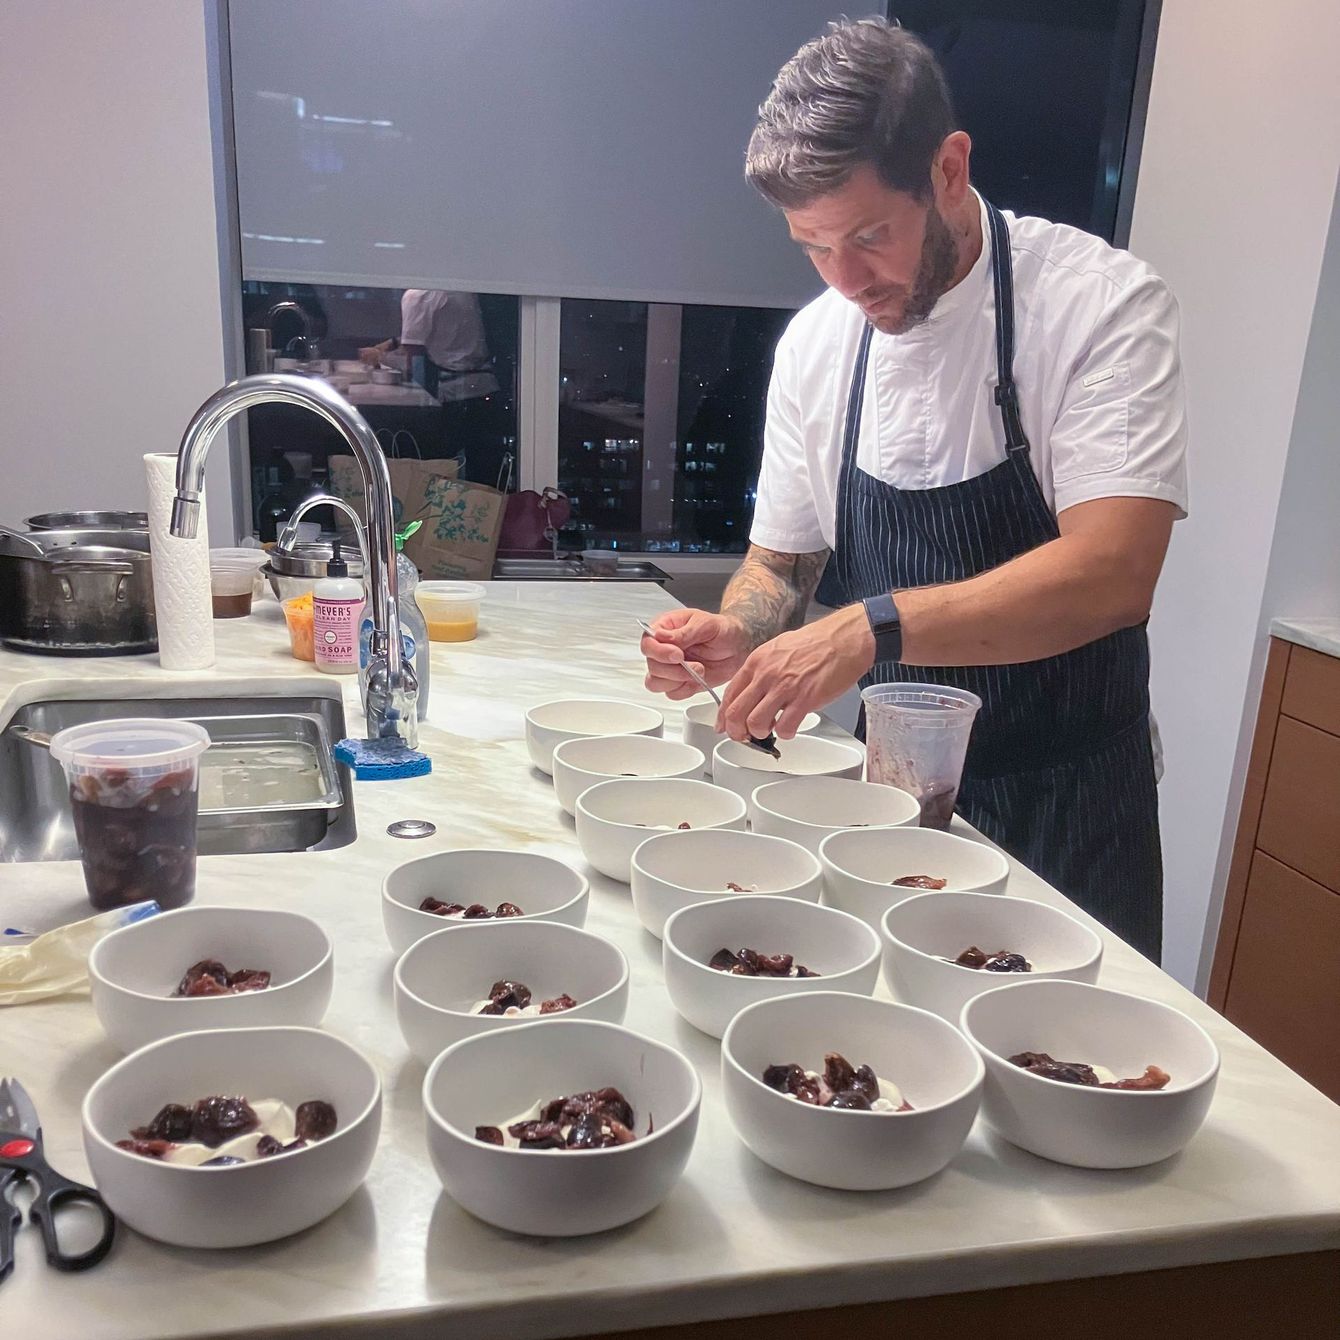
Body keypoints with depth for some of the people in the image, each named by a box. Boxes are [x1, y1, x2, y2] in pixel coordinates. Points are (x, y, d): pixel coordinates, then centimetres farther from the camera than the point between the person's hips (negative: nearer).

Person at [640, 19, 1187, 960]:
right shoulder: (815, 342, -1)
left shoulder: (1102, 304, -16)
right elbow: (784, 563, 7)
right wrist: (734, 634, -15)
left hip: (1063, 809, -4)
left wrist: (873, 629, -37)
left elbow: (1111, 573, -27)